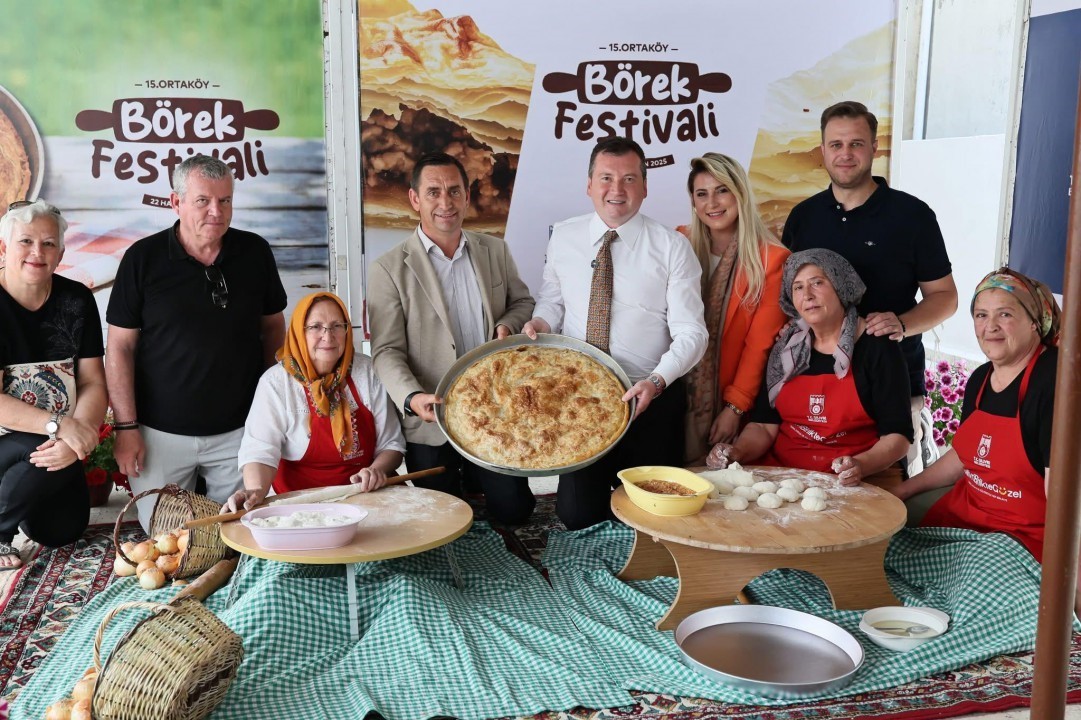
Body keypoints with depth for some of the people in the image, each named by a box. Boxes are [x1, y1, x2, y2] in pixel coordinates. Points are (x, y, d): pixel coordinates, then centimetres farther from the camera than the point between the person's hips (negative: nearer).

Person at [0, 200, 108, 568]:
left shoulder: (77, 300, -3)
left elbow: (93, 383, -6)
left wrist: (77, 438, -24)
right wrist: (59, 425, -32)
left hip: (57, 440, 5)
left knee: (63, 530, -3)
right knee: (52, 461, -32)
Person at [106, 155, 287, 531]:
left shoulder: (255, 252, 1)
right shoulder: (143, 258, -5)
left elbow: (273, 327, 11)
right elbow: (120, 347, -3)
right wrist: (127, 427, -6)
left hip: (239, 430, 1)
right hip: (161, 433, -1)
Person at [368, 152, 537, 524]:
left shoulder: (495, 250, 6)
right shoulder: (389, 269, -8)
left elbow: (523, 302, 19)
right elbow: (386, 351, -10)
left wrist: (508, 325, -4)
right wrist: (412, 398, -28)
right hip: (431, 424, -3)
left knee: (514, 510, 3)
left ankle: (471, 479, 33)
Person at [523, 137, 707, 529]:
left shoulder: (672, 246, -6)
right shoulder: (563, 237, 3)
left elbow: (690, 333, -9)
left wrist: (656, 381, -25)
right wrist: (541, 321, -7)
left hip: (650, 399, -2)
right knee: (577, 514, 3)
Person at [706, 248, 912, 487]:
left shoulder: (877, 347, -2)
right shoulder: (787, 348, 10)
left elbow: (897, 435, -5)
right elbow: (764, 425, 7)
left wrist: (861, 465, -23)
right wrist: (737, 452, -12)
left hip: (859, 483, -3)